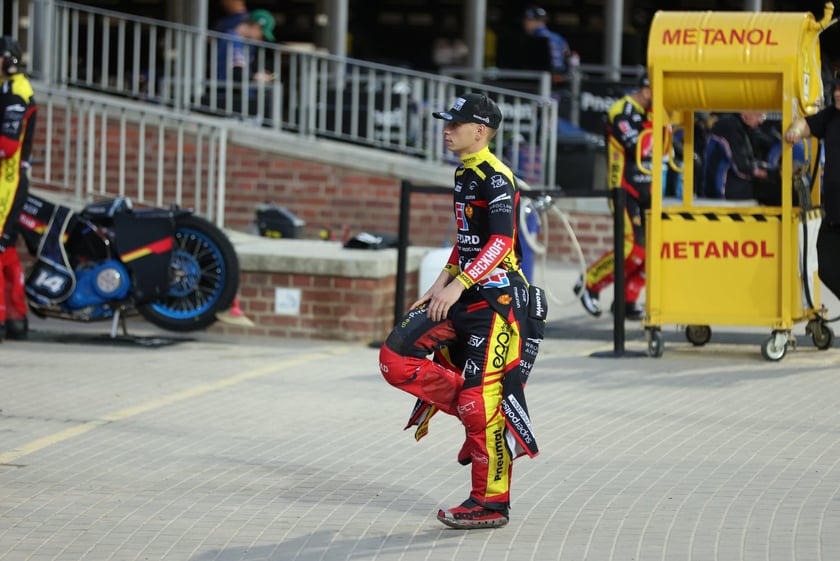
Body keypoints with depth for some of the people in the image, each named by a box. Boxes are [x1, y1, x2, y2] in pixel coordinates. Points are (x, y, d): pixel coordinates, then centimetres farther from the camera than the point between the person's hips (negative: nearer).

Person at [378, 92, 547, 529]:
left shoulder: (496, 178, -12)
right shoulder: (464, 174, 17)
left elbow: (503, 241, -23)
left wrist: (458, 284, -29)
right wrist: (441, 284, 20)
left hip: (497, 298, -9)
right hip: (464, 297, 9)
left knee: (481, 398, -8)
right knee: (396, 357, -3)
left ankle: (492, 503, 0)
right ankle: (472, 412, 6)